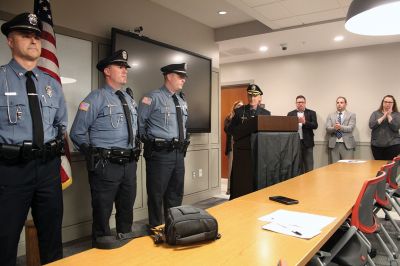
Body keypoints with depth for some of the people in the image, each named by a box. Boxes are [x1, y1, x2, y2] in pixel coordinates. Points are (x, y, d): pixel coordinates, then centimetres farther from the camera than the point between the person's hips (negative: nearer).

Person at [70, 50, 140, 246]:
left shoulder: (129, 99, 13)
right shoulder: (97, 97, -9)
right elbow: (77, 133, -8)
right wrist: (95, 155, -1)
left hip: (129, 164, 7)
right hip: (106, 165, -7)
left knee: (127, 210, 19)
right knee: (102, 214, 7)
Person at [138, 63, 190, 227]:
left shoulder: (182, 101, 13)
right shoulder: (153, 98, -10)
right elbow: (139, 122, -5)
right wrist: (148, 140, 3)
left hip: (179, 153, 7)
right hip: (160, 153, -7)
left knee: (176, 194, 17)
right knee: (156, 194, 4)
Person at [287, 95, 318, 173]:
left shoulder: (311, 113, 7)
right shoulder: (290, 114, 10)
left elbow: (315, 125, -5)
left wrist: (305, 122, -21)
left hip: (307, 143, -1)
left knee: (309, 168, 0)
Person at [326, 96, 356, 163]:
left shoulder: (351, 115, 7)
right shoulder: (330, 116, 13)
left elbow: (350, 128, -7)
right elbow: (328, 129, 0)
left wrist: (340, 127, -25)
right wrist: (334, 128, -21)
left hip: (347, 144, -1)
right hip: (334, 145, 2)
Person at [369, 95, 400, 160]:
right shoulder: (375, 113, 8)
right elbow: (371, 125, -7)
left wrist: (389, 116, -9)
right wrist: (383, 117, -10)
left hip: (393, 144, -1)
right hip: (377, 145, 1)